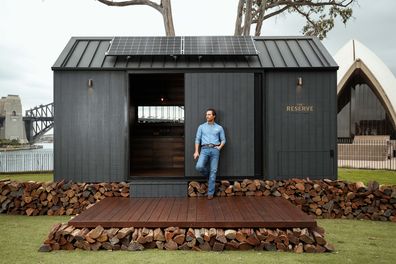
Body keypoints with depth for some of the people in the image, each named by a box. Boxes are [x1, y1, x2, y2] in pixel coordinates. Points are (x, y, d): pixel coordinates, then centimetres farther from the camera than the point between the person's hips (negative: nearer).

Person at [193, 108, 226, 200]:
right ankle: (207, 174, 12)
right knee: (199, 166, -23)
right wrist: (196, 151, -3)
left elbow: (223, 140, 14)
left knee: (213, 171, -2)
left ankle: (210, 193, 6)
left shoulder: (219, 128, 13)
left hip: (215, 150, 0)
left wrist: (220, 147, -5)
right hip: (204, 149, 0)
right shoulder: (201, 127, 12)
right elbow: (197, 139, 7)